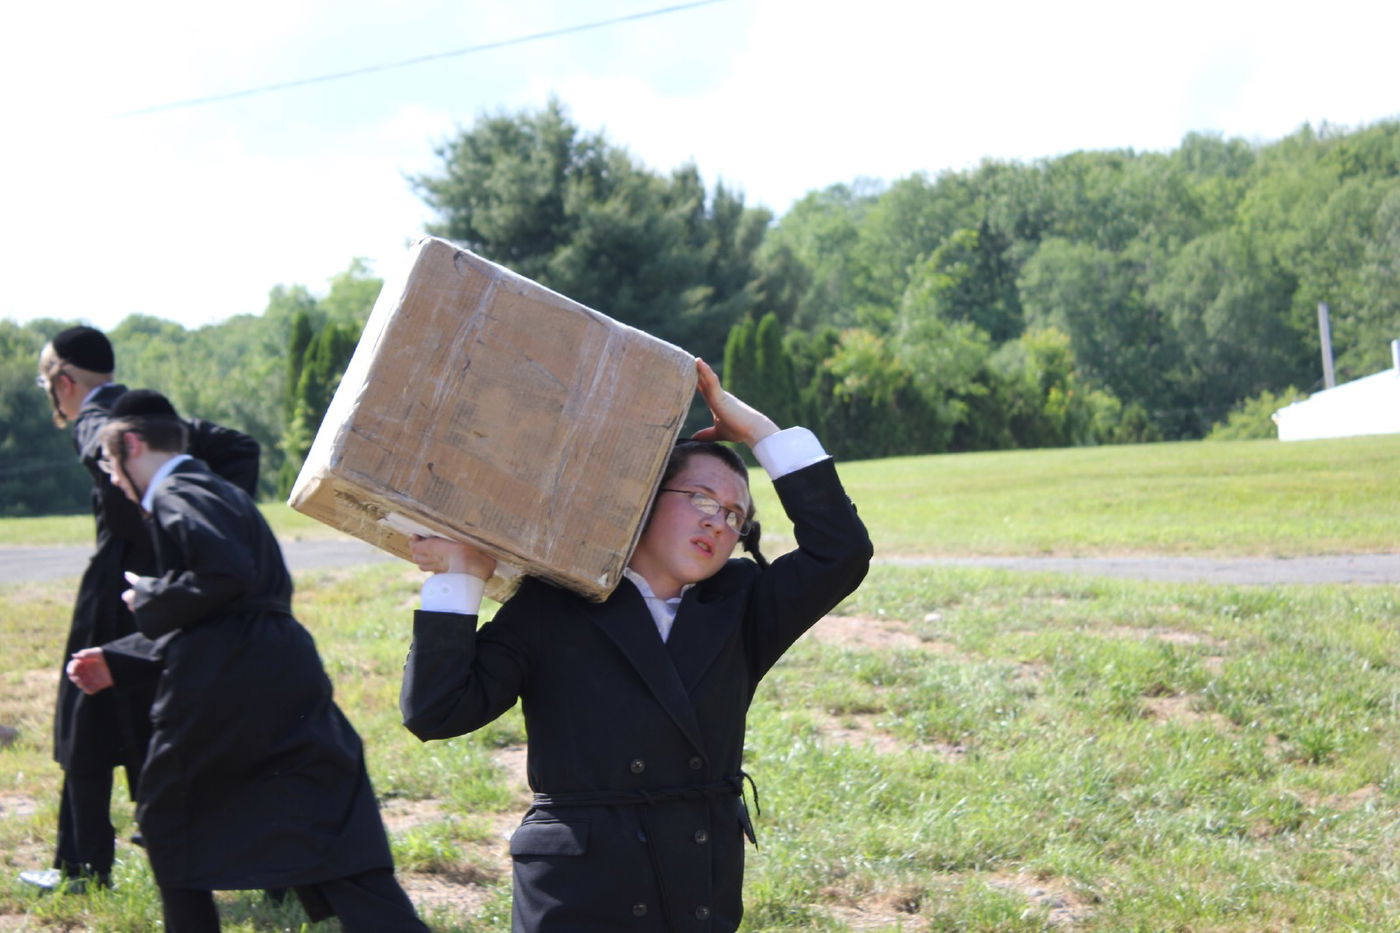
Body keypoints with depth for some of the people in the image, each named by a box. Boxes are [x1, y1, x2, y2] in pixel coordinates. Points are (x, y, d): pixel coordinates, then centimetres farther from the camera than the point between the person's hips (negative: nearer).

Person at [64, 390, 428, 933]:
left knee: (165, 817, 16)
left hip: (222, 690, -8)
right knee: (336, 838, 0)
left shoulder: (177, 494, -6)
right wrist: (118, 661, 26)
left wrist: (150, 599, -8)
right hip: (286, 679, 8)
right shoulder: (216, 490, 25)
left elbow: (228, 575, -23)